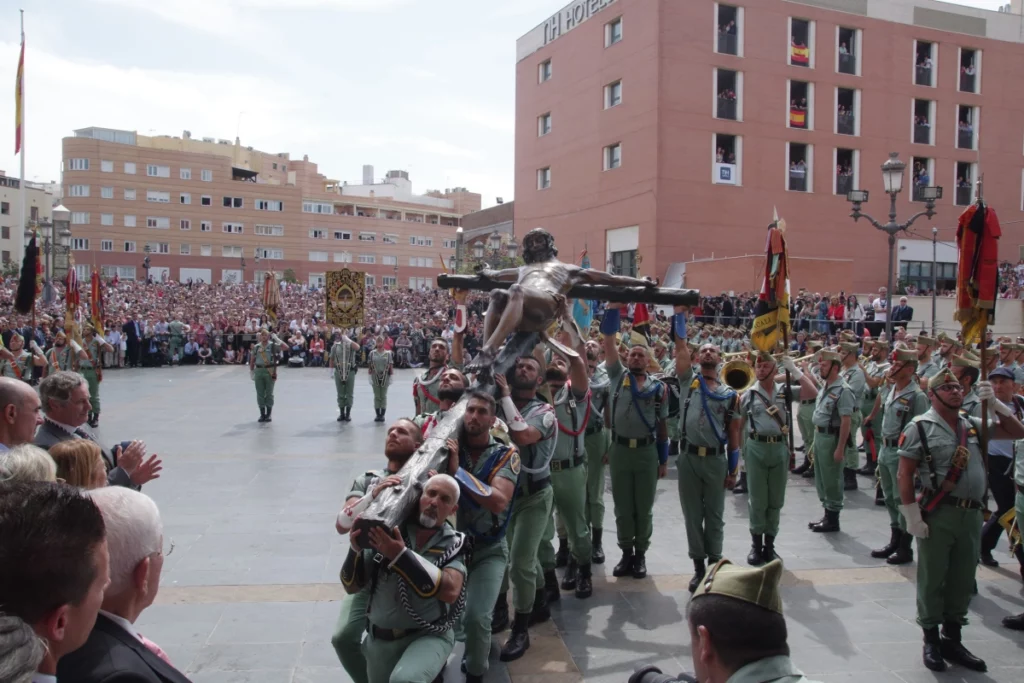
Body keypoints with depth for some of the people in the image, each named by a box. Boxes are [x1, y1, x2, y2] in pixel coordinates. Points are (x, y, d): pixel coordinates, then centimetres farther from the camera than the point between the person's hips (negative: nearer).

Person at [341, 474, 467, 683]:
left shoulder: (453, 544, -8)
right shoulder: (387, 533, -7)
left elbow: (450, 591, -26)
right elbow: (352, 586, -1)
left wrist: (401, 556, -32)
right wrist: (356, 550, -22)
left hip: (428, 636, -3)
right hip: (379, 638, 4)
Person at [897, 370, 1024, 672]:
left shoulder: (973, 425, 11)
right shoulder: (920, 427, -6)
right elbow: (905, 474, -9)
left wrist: (994, 403, -1)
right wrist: (913, 517, -13)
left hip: (972, 514, 5)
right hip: (938, 516, -5)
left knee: (963, 580, 13)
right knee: (932, 579, 4)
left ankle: (952, 641, 27)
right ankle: (931, 642, 18)